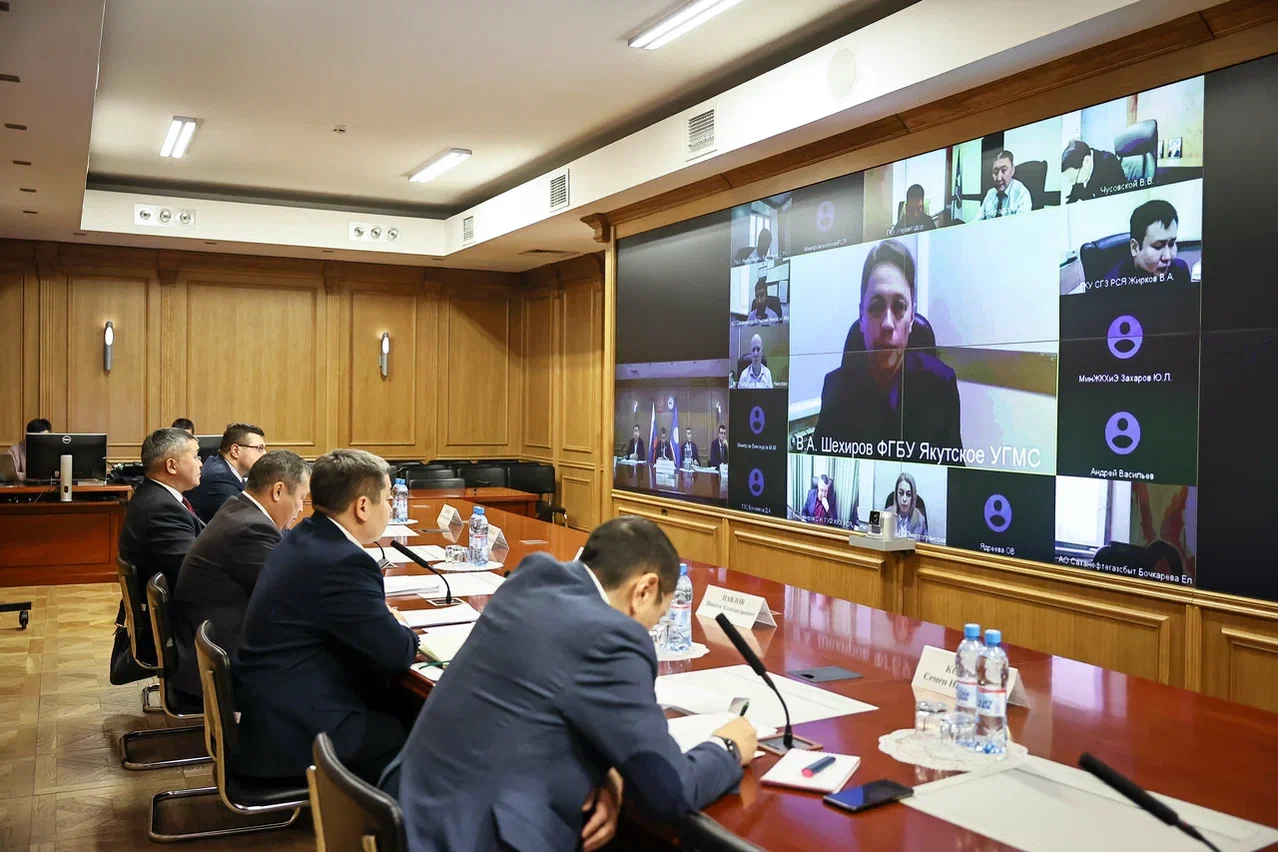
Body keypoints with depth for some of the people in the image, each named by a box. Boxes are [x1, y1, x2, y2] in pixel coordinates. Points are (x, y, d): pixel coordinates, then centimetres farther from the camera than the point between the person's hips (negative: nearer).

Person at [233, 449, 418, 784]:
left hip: (276, 709, 10)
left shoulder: (303, 539, 6)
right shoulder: (343, 562, -23)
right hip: (293, 734, -10)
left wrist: (386, 622, 3)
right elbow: (398, 654, -18)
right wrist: (403, 630, 3)